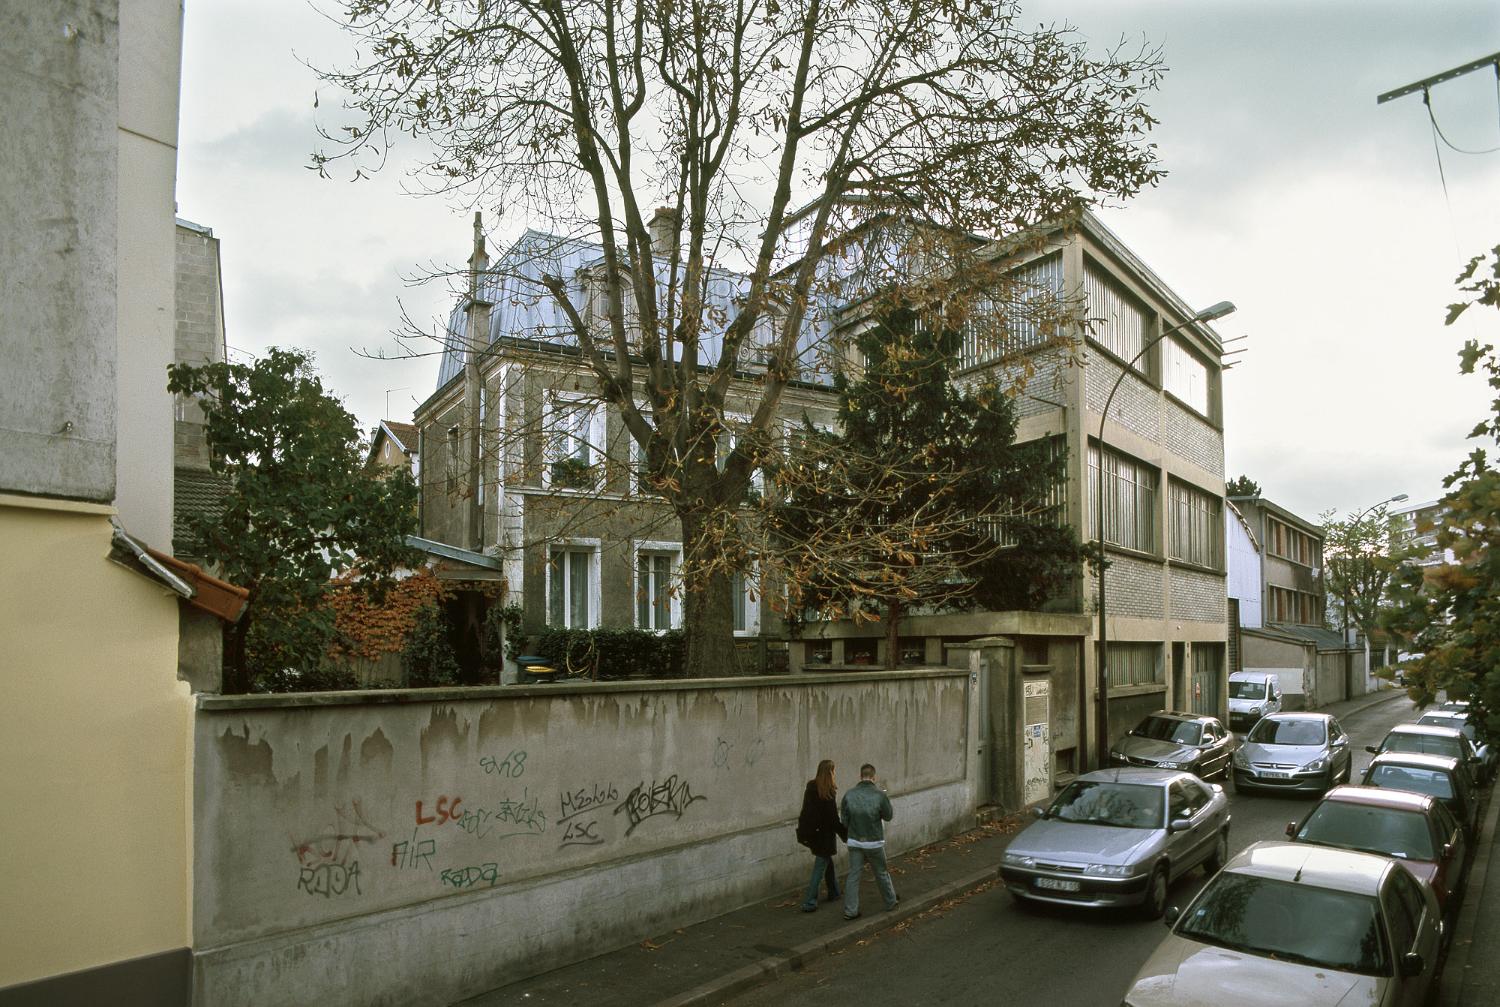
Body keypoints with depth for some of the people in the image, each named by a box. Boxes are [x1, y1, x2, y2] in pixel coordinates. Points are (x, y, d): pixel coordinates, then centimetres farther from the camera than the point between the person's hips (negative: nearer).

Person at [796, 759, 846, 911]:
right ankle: (809, 903, 4)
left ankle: (834, 893, 39)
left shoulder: (811, 788, -2)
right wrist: (846, 835, -8)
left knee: (828, 861, 24)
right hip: (824, 834, -7)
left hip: (810, 834, 7)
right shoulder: (828, 794, -22)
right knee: (820, 867, 3)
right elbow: (833, 819, -18)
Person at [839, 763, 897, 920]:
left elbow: (844, 821, 0)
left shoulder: (849, 795, -9)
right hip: (874, 842, -2)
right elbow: (888, 816, -1)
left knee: (853, 875, 8)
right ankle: (891, 902, 34)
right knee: (881, 873, 17)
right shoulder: (880, 795, -16)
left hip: (854, 842, 2)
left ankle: (850, 910, 10)